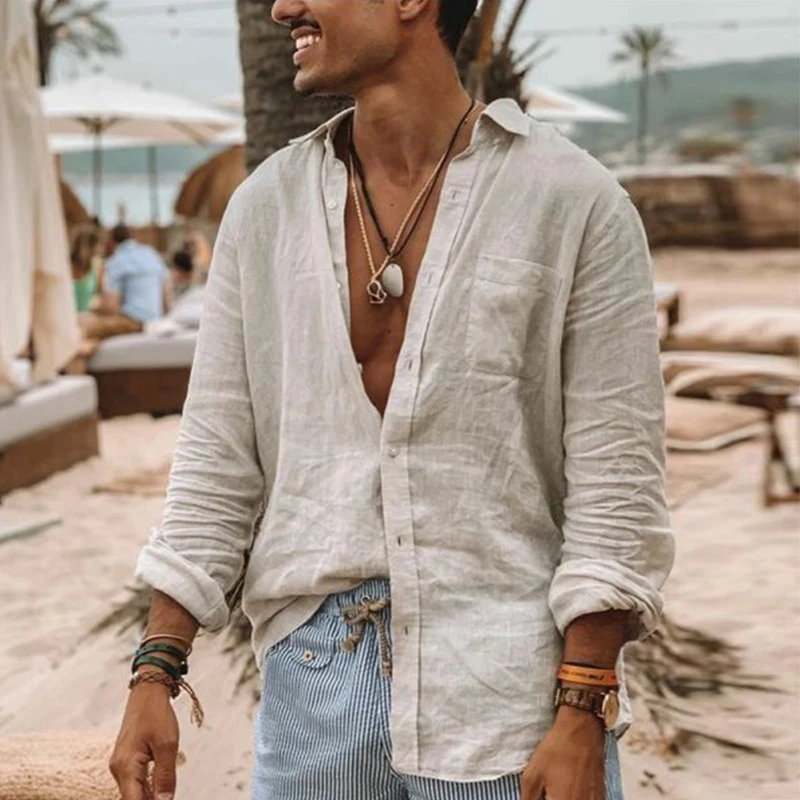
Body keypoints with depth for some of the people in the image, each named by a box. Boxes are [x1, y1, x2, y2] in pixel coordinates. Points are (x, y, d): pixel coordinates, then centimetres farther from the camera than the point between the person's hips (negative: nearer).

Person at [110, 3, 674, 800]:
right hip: (314, 678, 3)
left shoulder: (575, 202, -6)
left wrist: (583, 715, -12)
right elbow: (217, 465, 6)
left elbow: (616, 486, -7)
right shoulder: (266, 205, 5)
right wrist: (154, 674, 0)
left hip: (510, 690, -3)